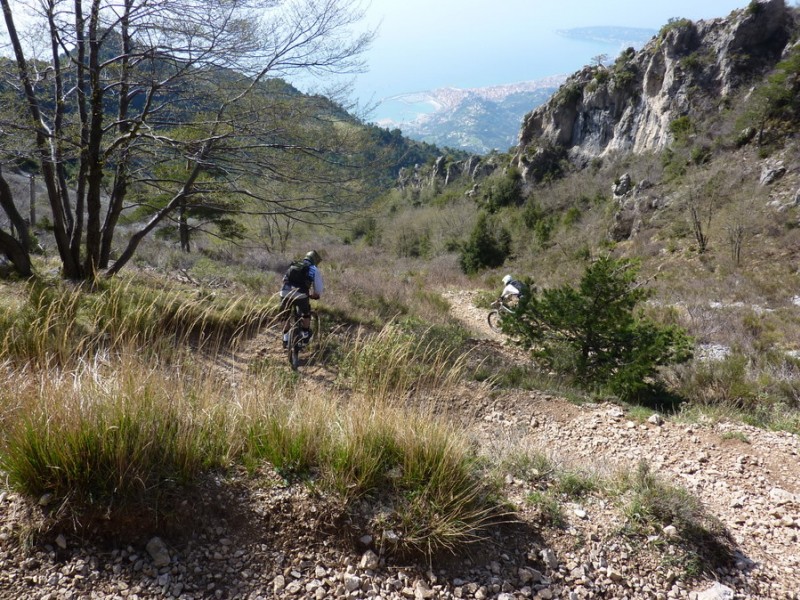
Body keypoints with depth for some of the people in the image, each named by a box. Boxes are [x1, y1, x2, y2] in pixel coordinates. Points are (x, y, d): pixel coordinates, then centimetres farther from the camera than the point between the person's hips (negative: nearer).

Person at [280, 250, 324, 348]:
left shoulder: (292, 266, 27)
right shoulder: (314, 269, 12)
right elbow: (319, 287, 11)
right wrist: (316, 295, 31)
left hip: (285, 293, 4)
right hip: (300, 295, -4)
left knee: (286, 317, 24)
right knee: (306, 314, 24)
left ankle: (286, 340, 28)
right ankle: (306, 336, 33)